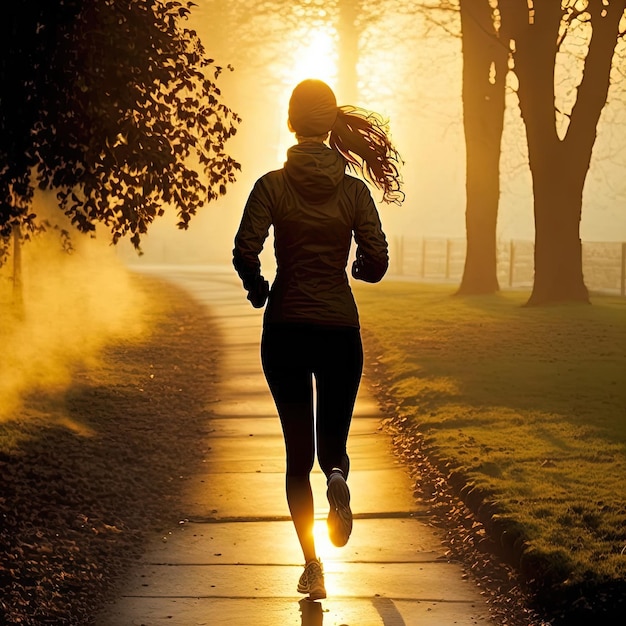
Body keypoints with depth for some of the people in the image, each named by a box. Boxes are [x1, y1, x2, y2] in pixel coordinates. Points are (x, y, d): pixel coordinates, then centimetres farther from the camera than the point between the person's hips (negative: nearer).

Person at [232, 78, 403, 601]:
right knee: (332, 439, 15)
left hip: (285, 329, -1)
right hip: (340, 328, 1)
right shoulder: (353, 189, -1)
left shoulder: (273, 185, -5)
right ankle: (337, 478, -22)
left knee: (298, 451, 9)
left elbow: (245, 253, -14)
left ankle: (313, 566, 0)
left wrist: (259, 288, 6)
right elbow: (376, 263, -3)